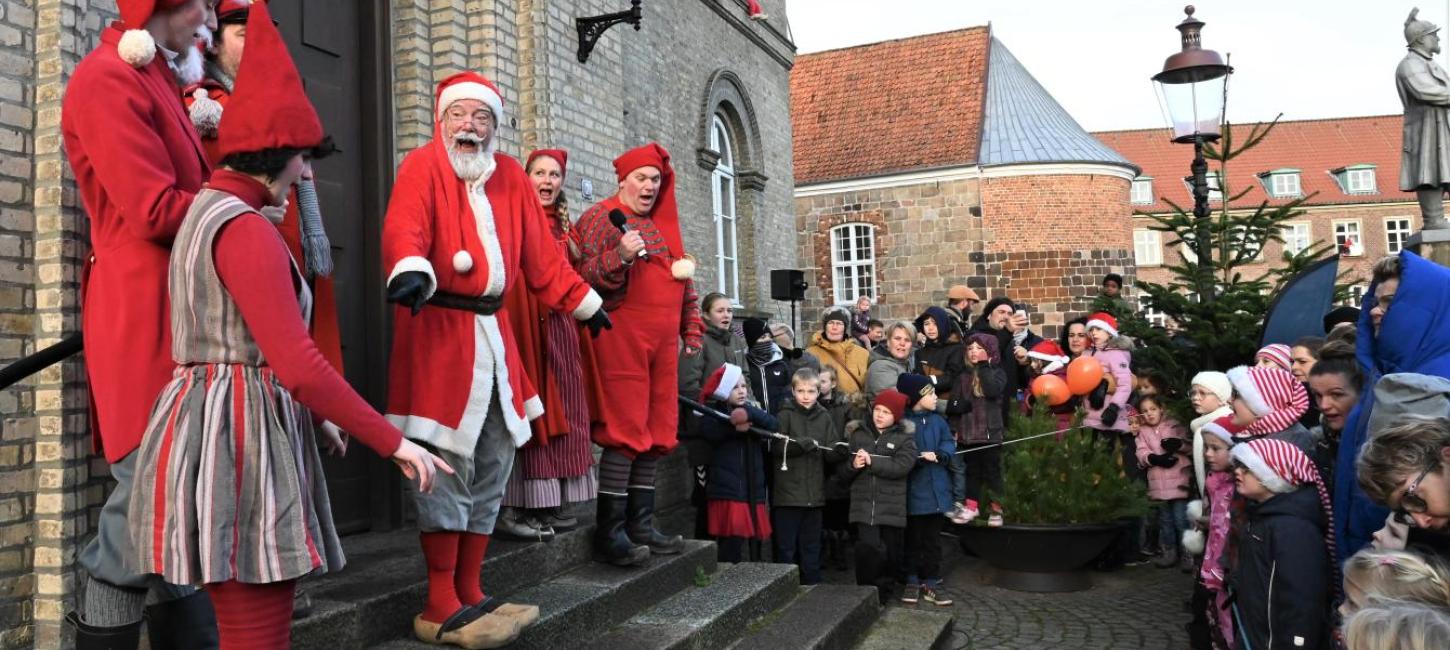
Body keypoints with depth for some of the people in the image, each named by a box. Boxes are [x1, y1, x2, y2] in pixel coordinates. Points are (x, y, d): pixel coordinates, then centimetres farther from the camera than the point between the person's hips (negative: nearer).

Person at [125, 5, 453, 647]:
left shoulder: (204, 212, 16)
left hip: (216, 424, 10)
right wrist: (394, 442, -16)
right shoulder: (245, 228, -16)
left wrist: (307, 417, 21)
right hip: (241, 433, -10)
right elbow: (298, 364, -23)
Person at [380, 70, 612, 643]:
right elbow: (404, 228, -22)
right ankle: (440, 608, 4)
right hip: (439, 331, -7)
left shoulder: (510, 176, 14)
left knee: (492, 467, 10)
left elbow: (541, 253, 21)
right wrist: (412, 270, -43)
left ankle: (469, 594, 21)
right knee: (446, 468, -6)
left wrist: (583, 302, 24)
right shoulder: (422, 166, -4)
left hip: (493, 333, 7)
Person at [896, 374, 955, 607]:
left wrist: (939, 454, -16)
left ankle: (931, 583, 19)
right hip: (913, 492, -5)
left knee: (933, 540, 11)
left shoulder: (938, 420, 7)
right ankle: (912, 581, 21)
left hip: (936, 491, 5)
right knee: (913, 539, 9)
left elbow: (949, 443, 3)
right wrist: (920, 457, -26)